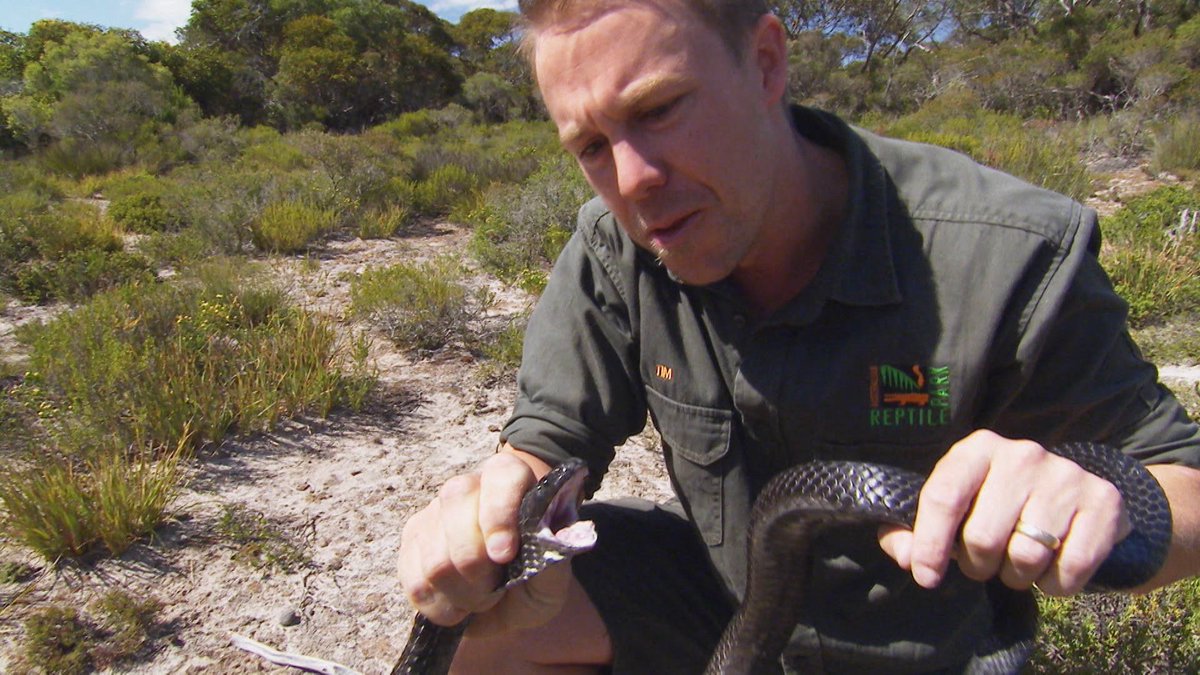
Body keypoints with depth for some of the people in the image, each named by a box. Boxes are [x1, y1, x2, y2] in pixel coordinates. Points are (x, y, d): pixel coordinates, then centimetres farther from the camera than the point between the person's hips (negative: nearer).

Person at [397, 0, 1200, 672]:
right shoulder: (615, 249, -15)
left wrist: (1090, 508, -41)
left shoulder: (1012, 259, -26)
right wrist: (495, 506, -35)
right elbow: (550, 440, -10)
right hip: (713, 595, 2)